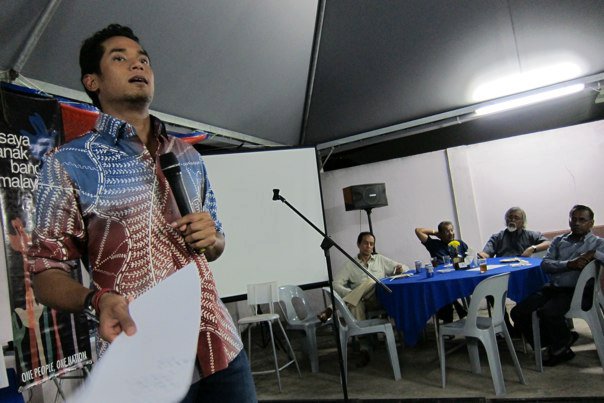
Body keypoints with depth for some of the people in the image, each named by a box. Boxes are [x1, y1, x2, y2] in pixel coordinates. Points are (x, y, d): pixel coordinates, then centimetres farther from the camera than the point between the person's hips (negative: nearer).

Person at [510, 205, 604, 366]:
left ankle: (561, 345, 2)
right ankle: (558, 347, 5)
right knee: (518, 312, -10)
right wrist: (569, 264, -12)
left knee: (548, 312, -32)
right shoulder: (559, 240, 17)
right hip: (553, 287, 5)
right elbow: (545, 264, 2)